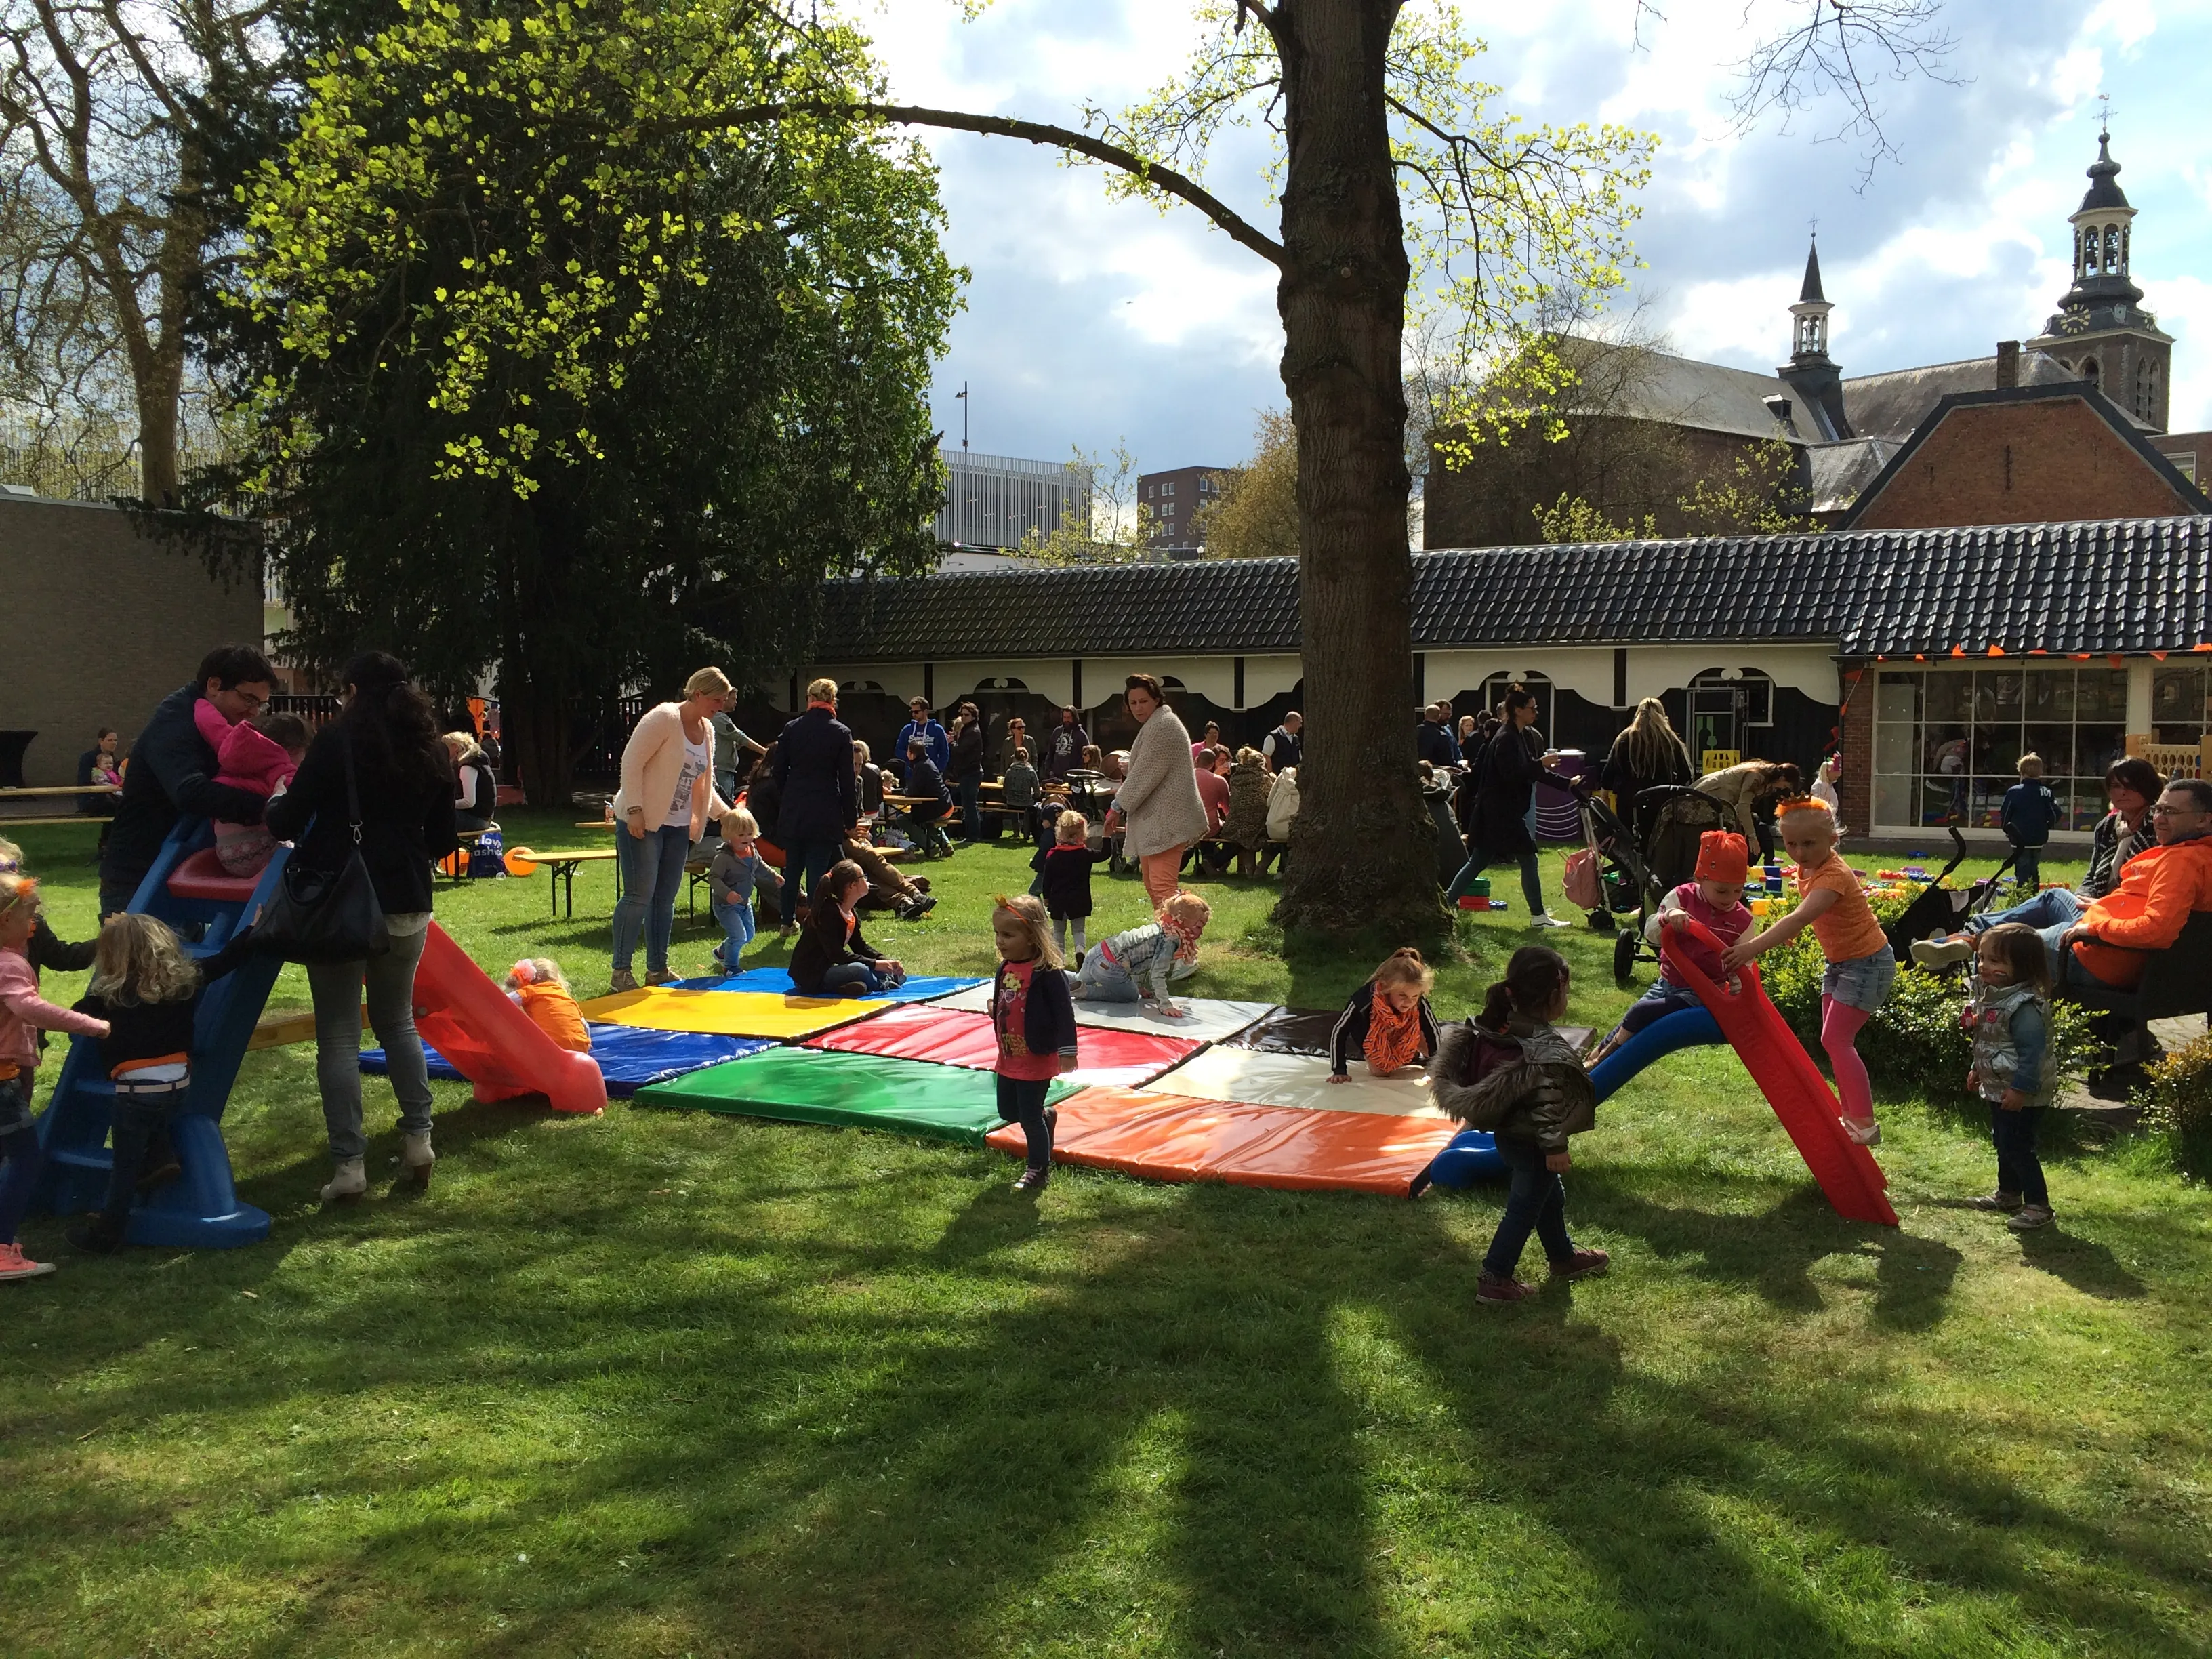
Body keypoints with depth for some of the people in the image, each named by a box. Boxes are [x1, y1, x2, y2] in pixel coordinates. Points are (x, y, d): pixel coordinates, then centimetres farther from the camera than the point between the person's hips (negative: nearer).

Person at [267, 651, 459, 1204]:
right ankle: (418, 1139, 14)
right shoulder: (431, 750, 8)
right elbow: (443, 840, 12)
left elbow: (289, 819, -8)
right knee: (398, 1021, 20)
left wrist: (272, 813, 14)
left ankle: (348, 1165, 0)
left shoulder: (337, 740, -7)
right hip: (407, 904, 5)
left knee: (338, 1035, 1)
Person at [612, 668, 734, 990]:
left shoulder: (707, 730, 11)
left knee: (666, 897, 9)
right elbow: (631, 762, -17)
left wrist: (725, 813, 10)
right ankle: (620, 971, 0)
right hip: (642, 822, -8)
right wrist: (634, 810, -21)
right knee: (639, 895, -8)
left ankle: (657, 969, 17)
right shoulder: (663, 718, -14)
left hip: (678, 825, 8)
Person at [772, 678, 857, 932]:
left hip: (793, 812, 3)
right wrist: (851, 819, 1)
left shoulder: (791, 729, 2)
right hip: (825, 813, -3)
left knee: (792, 868, 15)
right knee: (818, 870, -1)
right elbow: (847, 780, -5)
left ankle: (788, 920, 24)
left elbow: (779, 771, 7)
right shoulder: (841, 732, -6)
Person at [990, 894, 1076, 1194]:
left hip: (1036, 1060, -8)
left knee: (1030, 1117, 1)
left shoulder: (1047, 973, -22)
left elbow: (1064, 1012, -21)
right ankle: (1045, 1116, 46)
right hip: (1008, 1058, 8)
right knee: (1007, 1111, 18)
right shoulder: (1006, 968, 2)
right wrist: (994, 1009, -4)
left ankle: (1039, 1169, 19)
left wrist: (1066, 1052, -24)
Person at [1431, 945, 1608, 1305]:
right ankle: (1494, 1280, 17)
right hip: (1530, 1143, -9)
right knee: (1524, 1208, 8)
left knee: (1550, 1197, 27)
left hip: (1507, 1134, 9)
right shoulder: (1544, 1049, -29)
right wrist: (1554, 1146, -21)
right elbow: (1547, 1101, -29)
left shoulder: (1501, 1027, -4)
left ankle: (1563, 1257, 47)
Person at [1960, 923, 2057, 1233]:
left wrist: (2020, 1089, -26)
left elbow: (2032, 1052, -27)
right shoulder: (1989, 995, 3)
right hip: (1998, 1089, 10)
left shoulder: (2025, 1007, -27)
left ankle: (2038, 1206, 7)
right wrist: (1977, 1070, 22)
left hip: (2023, 1096, -10)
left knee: (2017, 1147, -5)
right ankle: (2008, 1195, 36)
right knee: (2004, 1143, 21)